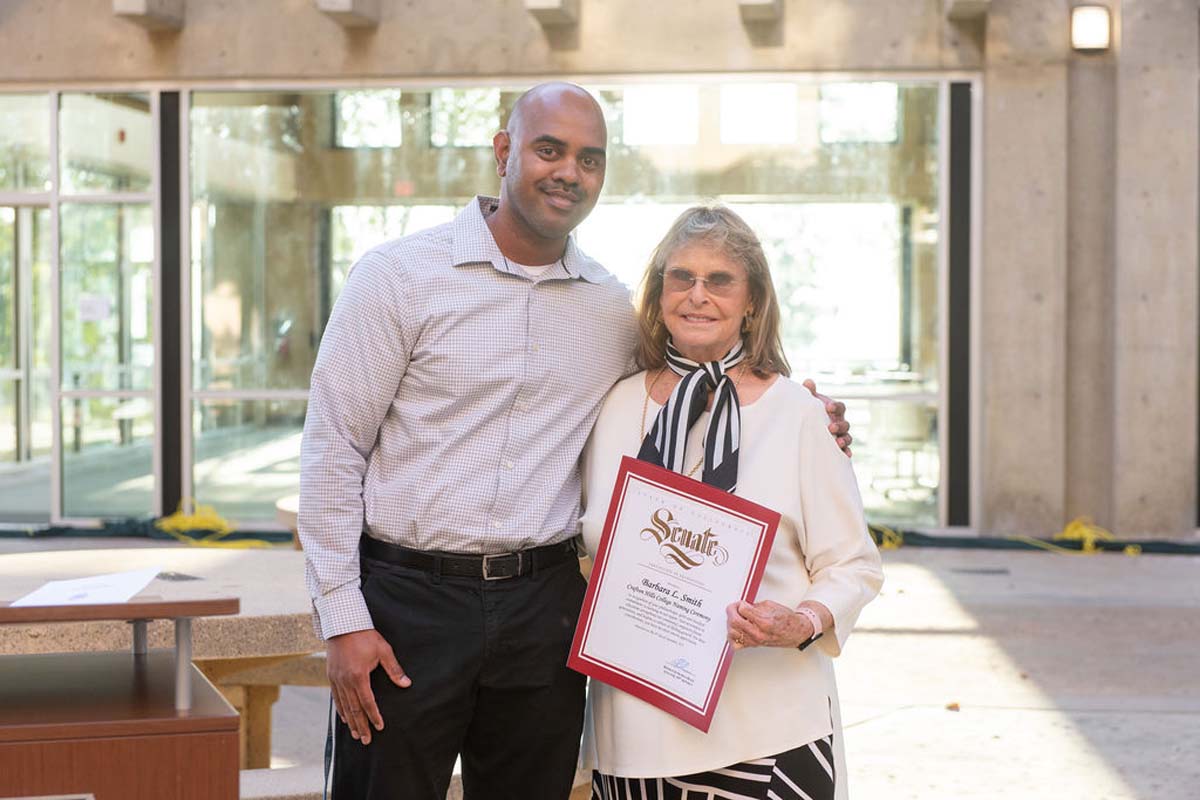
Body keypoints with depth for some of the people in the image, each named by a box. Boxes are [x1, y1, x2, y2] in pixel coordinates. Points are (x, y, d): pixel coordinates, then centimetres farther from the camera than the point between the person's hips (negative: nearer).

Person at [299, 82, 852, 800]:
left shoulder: (614, 309, 8)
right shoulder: (399, 276, -4)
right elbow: (333, 450, -5)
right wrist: (342, 620, -10)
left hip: (543, 602, 4)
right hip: (407, 598, -3)